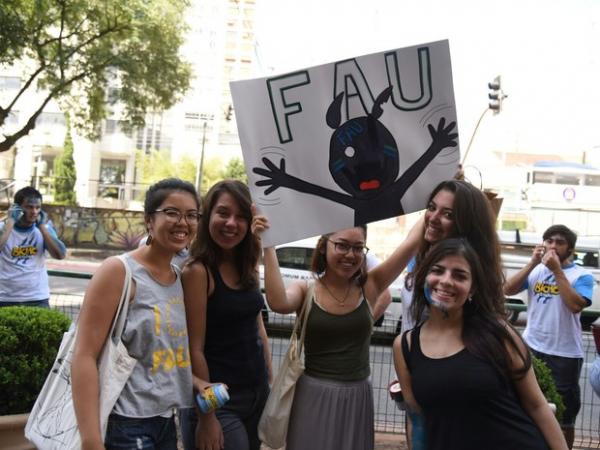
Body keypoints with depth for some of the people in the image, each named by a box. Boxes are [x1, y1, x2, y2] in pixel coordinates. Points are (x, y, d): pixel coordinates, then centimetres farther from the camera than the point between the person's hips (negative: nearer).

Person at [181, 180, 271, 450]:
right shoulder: (197, 271, -15)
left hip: (258, 394, 7)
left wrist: (270, 382, 12)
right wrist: (206, 417, -15)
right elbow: (195, 349, -16)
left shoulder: (248, 268, 5)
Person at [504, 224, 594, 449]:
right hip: (532, 348, 4)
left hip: (565, 354, -3)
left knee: (564, 415, 9)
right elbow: (508, 290, -5)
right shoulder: (536, 270, 5)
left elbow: (576, 305, -22)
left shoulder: (581, 275, -5)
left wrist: (557, 270, -19)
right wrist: (532, 263, -12)